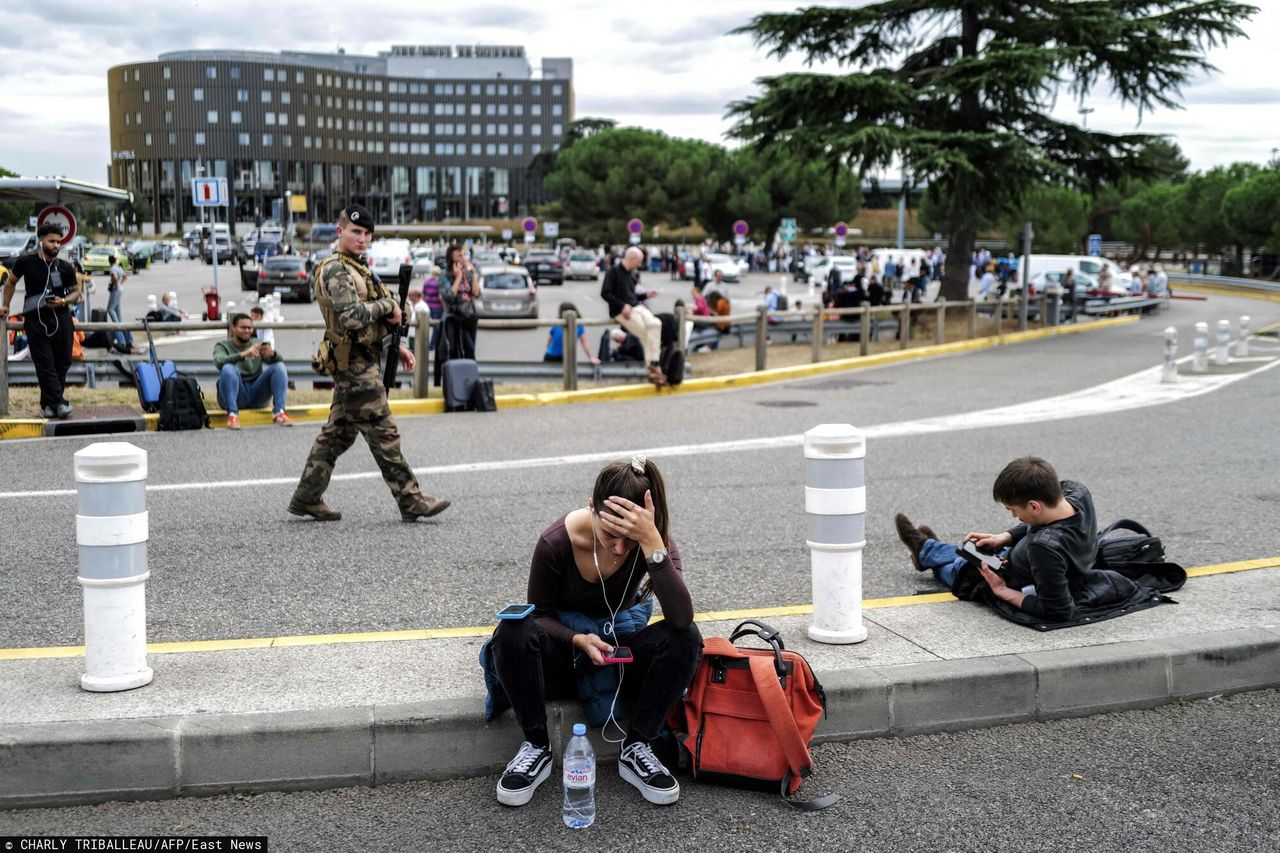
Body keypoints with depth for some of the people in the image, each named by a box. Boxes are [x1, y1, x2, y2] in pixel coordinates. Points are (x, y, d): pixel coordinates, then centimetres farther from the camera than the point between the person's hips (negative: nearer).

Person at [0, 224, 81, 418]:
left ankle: (48, 404, 12)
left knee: (62, 362, 1)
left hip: (61, 317, 2)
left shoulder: (65, 267, 3)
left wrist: (63, 301, -8)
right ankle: (58, 403, -11)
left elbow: (76, 292, 12)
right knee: (45, 364, -9)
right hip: (35, 319, -2)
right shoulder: (26, 261, 1)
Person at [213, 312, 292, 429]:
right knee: (228, 368, -30)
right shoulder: (223, 346, 3)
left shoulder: (258, 344, 11)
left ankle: (278, 412, -25)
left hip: (256, 393, 3)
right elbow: (218, 361, -21)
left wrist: (272, 354, -30)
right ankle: (232, 414, -35)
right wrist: (243, 355, -38)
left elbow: (281, 360, -5)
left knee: (279, 366, -16)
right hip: (235, 394, -3)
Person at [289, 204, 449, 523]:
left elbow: (369, 322, 25)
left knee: (337, 434, 14)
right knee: (383, 434, -6)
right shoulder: (336, 270, -14)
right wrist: (387, 304, -14)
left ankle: (306, 497, 19)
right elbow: (351, 318, -26)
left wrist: (395, 347, 16)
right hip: (356, 365, -10)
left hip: (353, 366, 10)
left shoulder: (354, 269, 19)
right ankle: (412, 502, -2)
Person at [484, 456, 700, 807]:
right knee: (513, 631, -34)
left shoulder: (655, 538, -22)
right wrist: (579, 640, -30)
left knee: (686, 638, -30)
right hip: (566, 646, -1)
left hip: (621, 646, 1)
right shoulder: (557, 542, -24)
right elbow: (540, 614, -9)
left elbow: (681, 618, -36)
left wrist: (651, 542, -45)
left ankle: (635, 749, -16)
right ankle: (537, 747, -17)